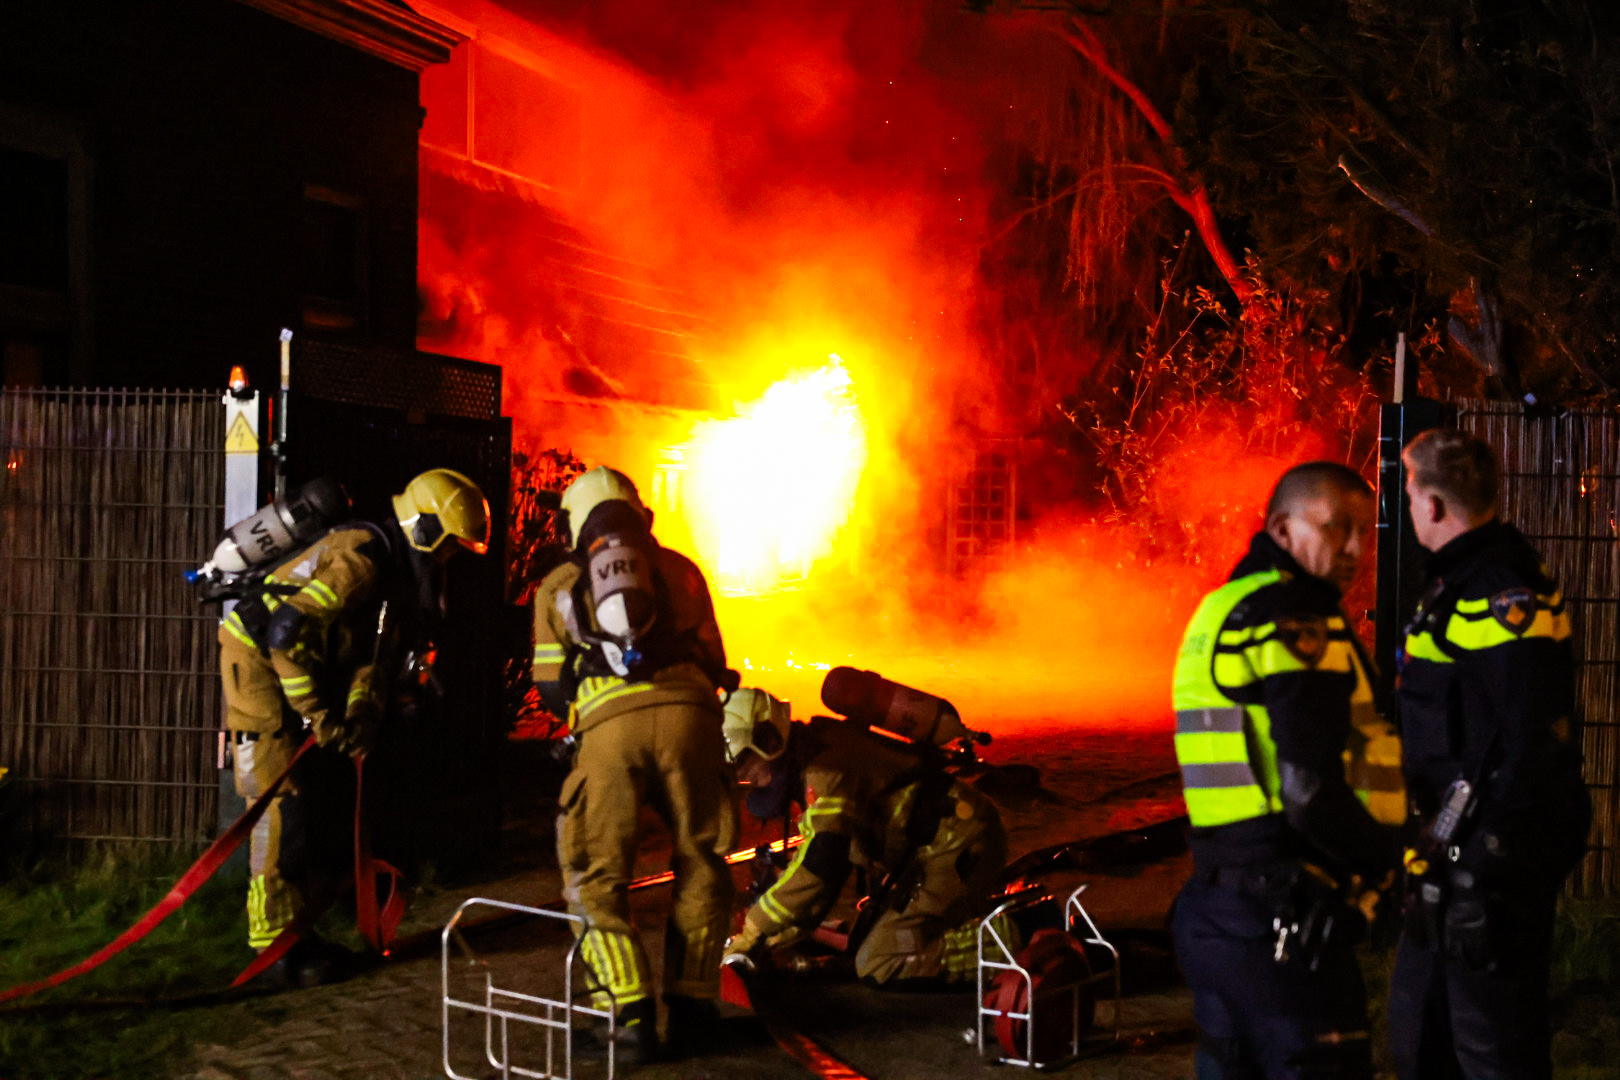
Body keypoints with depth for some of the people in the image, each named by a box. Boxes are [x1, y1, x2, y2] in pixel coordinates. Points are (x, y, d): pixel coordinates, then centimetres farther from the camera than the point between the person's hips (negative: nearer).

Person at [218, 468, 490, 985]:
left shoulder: (397, 570, 7)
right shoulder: (359, 559, -25)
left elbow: (371, 650, 10)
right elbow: (287, 633, -31)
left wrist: (362, 710, -9)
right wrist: (321, 714, -24)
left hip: (298, 668, 10)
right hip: (258, 661, -10)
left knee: (317, 801, 12)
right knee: (283, 807, -10)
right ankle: (274, 942, -4)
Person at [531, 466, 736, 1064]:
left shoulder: (558, 586, 22)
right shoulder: (679, 570, 24)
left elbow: (553, 688, 20)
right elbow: (714, 664, 27)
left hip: (608, 726, -1)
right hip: (688, 714, 1)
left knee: (598, 880, 10)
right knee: (700, 867, 17)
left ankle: (633, 1016, -1)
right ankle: (690, 1008, 17)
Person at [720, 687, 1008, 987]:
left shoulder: (828, 769, -19)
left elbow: (818, 867, -28)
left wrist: (750, 936, -21)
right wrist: (776, 938, 9)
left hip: (956, 849, -11)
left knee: (879, 966, -14)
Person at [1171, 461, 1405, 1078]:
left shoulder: (1219, 612, 18)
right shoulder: (1292, 616, -13)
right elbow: (1311, 792, -21)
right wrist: (1389, 864, -3)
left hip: (1210, 911, 10)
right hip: (1283, 926, -10)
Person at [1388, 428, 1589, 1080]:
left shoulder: (1504, 596, -20)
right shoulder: (1461, 581, 13)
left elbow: (1537, 742, -26)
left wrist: (1490, 867, -24)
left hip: (1494, 860, -11)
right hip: (1450, 859, 11)